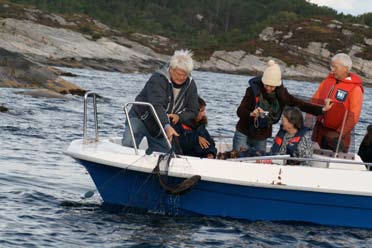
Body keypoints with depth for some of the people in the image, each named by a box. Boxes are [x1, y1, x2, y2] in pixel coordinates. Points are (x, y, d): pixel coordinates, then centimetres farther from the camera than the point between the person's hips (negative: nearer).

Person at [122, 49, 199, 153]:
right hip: (140, 119, -6)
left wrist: (179, 117, -24)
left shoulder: (190, 85, -6)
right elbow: (156, 105, -41)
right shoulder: (158, 79, -25)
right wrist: (167, 126, -56)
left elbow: (193, 111, 0)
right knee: (128, 144, -30)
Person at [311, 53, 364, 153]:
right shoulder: (328, 81, 10)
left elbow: (353, 116, -14)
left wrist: (339, 134, -20)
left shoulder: (355, 88, -9)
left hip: (337, 134, -6)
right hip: (320, 131, 6)